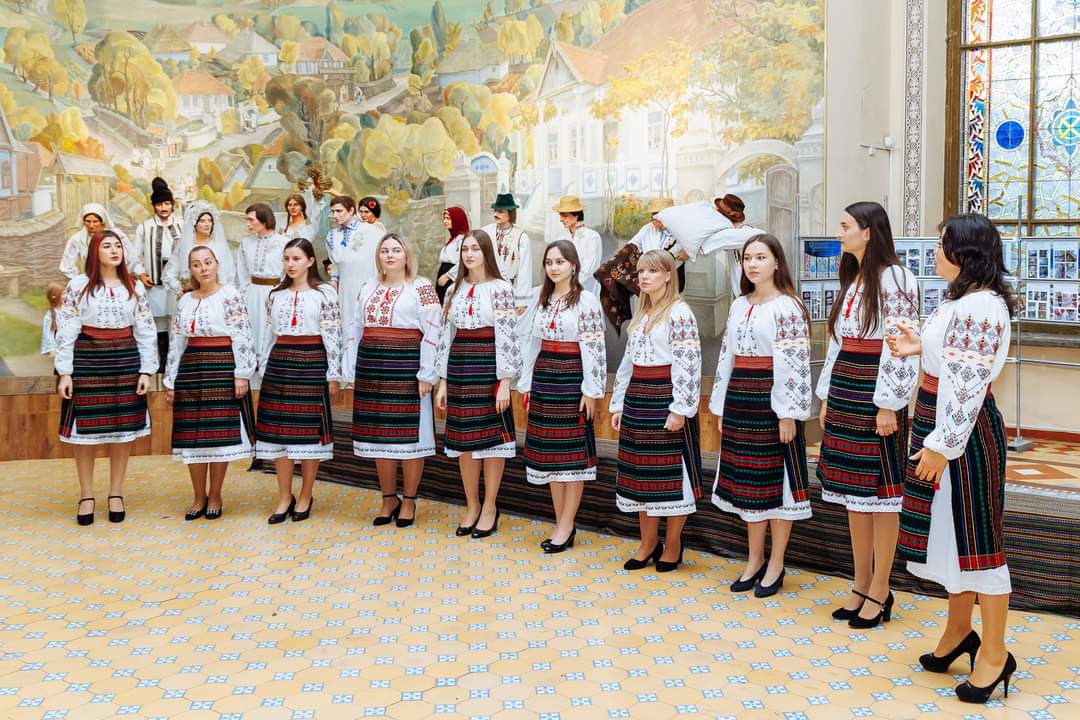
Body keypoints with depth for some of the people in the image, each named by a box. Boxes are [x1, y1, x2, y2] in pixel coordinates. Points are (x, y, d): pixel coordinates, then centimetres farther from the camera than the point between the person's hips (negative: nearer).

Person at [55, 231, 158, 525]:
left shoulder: (135, 287, 7)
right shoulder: (78, 285, 0)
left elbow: (146, 332, 7)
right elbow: (66, 331, -2)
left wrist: (146, 371, 0)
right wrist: (64, 372, -8)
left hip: (125, 361, 2)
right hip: (87, 361, -2)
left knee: (123, 428, 5)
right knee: (86, 429, 1)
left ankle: (116, 494, 17)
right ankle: (87, 496, 14)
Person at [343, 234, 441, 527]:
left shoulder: (422, 288, -2)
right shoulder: (368, 288, 13)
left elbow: (432, 333, -8)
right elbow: (356, 330, 15)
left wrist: (426, 374, -14)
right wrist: (350, 371, 9)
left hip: (406, 367, -5)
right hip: (372, 367, 5)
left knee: (409, 435, 1)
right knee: (379, 435, 9)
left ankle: (409, 501, 14)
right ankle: (389, 499, 22)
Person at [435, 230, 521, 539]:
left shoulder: (500, 288, -5)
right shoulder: (455, 289, 11)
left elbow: (507, 337, -9)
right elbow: (447, 336, 11)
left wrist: (504, 382, -14)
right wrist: (443, 381, 8)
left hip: (488, 369, -5)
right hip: (459, 369, 5)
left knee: (491, 437, 3)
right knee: (463, 439, 9)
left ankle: (490, 507, 15)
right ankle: (472, 506, 21)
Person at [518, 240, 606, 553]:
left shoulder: (586, 300, -7)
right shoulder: (541, 299, 12)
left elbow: (594, 349, -11)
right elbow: (531, 343, 14)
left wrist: (591, 391, -15)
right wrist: (526, 385, 11)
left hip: (572, 378, -6)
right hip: (543, 377, 7)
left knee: (572, 451, 0)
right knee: (548, 450, 8)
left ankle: (565, 526, 7)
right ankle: (563, 525, 17)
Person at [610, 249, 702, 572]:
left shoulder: (679, 312, -8)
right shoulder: (641, 315, 16)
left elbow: (688, 364, -15)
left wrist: (680, 409, -20)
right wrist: (618, 404, 15)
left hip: (666, 399, -8)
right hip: (637, 400, 8)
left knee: (670, 472, 0)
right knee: (640, 472, 11)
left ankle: (672, 544, 14)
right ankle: (648, 543, 22)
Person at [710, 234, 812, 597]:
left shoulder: (787, 307, -8)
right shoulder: (739, 306, 12)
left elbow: (794, 364, -13)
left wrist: (788, 414, -17)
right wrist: (721, 408, 13)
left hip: (771, 402, -7)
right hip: (739, 402, 7)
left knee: (775, 479, 2)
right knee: (745, 480, 11)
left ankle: (775, 564, 13)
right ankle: (754, 560, 23)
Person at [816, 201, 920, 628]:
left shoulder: (893, 279, -10)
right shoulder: (851, 280, 16)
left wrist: (888, 405, -18)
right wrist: (827, 398, 14)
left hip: (875, 397, -8)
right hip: (844, 394, 8)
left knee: (879, 492, 0)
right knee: (852, 492, 10)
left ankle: (879, 592, 9)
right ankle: (861, 585, 20)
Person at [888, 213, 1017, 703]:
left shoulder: (981, 307, -20)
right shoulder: (957, 298, 11)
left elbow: (970, 385, -24)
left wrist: (943, 445, -23)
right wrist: (919, 348, 11)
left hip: (965, 429, -10)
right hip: (937, 419, 10)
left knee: (974, 536, 0)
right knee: (947, 532, 18)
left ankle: (995, 654, 14)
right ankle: (959, 631, 34)